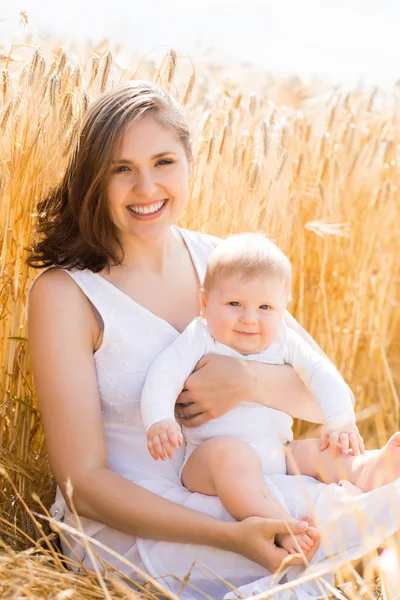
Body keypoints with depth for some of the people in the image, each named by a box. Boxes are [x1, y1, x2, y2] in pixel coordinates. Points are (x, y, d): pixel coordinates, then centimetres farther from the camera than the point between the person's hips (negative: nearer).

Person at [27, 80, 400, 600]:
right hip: (125, 527, -5)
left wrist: (250, 381, -21)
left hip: (224, 493, 5)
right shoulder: (65, 293, -14)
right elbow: (84, 482, -16)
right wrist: (231, 537, -27)